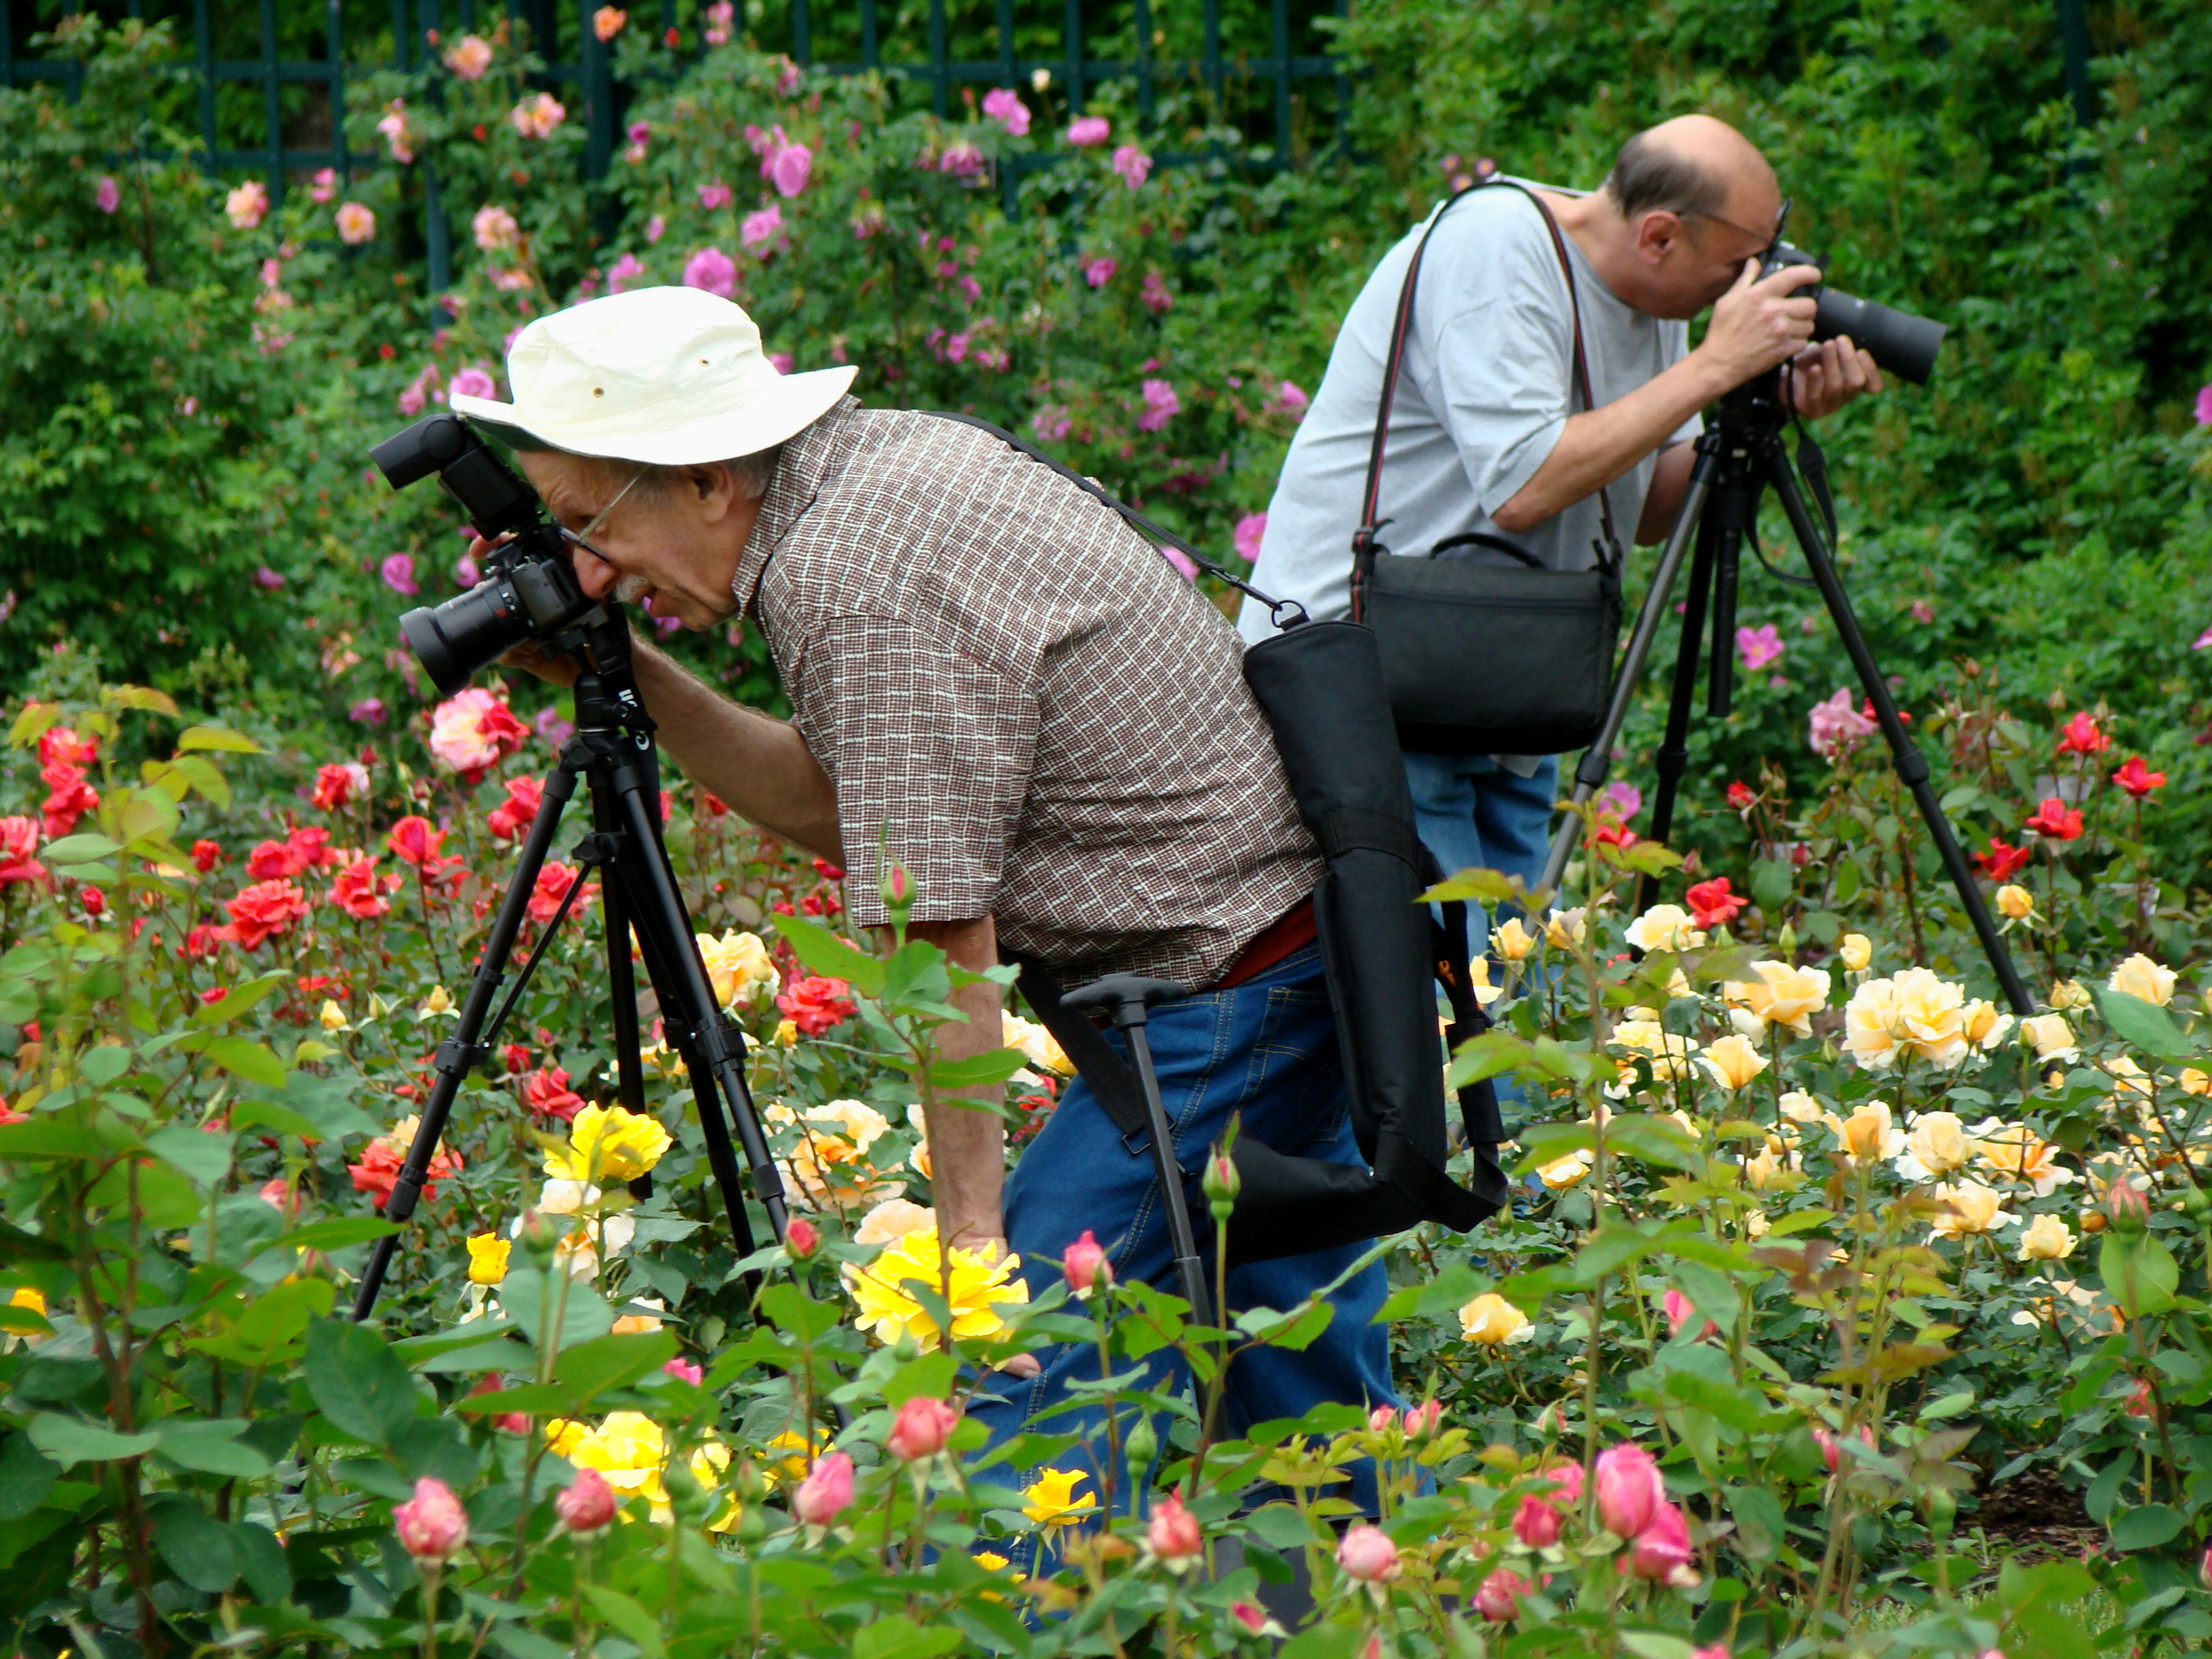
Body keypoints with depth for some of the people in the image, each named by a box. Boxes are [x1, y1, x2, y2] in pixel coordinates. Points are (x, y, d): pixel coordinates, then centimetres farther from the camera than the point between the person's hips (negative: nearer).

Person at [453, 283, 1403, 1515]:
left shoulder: (864, 584, -23)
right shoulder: (880, 458, 7)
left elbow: (943, 937, -22)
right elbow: (837, 807, 16)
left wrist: (972, 1229, -19)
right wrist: (630, 679, 8)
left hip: (1230, 981, -11)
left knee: (1009, 1374, -14)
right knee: (1313, 1404, 18)